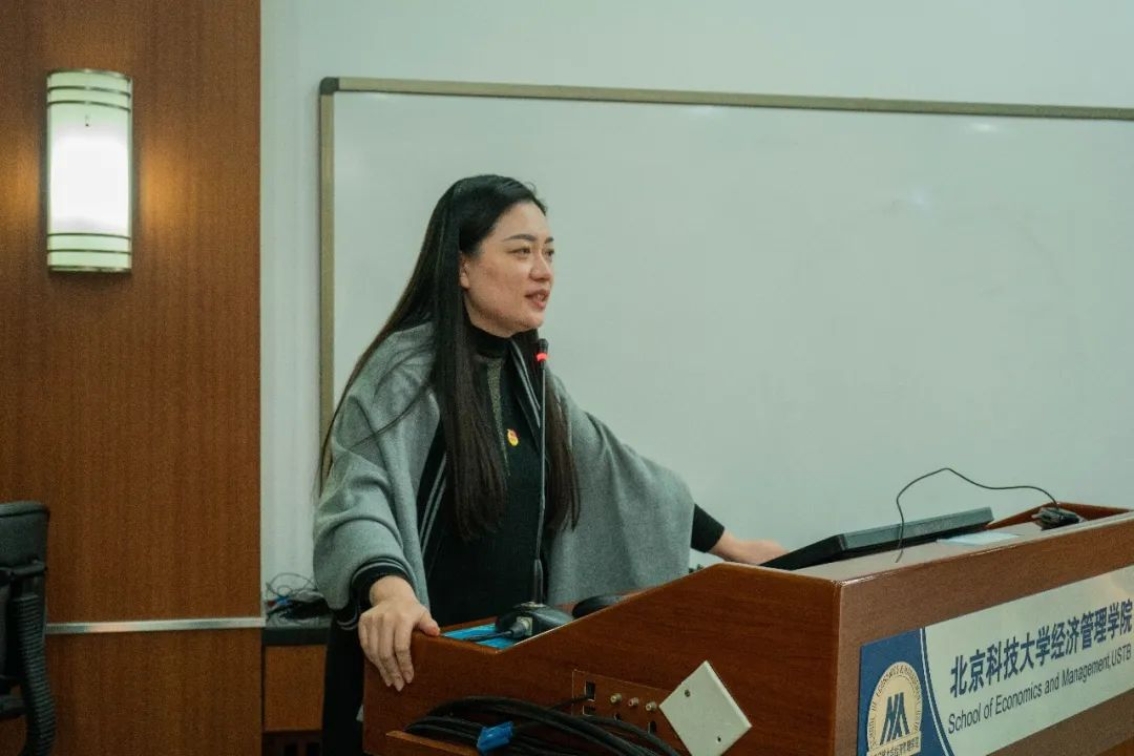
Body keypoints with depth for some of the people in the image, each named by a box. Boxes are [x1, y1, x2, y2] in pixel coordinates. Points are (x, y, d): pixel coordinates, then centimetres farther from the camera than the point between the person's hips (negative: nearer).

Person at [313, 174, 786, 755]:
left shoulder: (524, 373, 7)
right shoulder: (403, 371, -16)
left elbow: (608, 470, 15)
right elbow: (360, 502, -28)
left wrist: (730, 546, 16)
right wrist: (390, 590, -49)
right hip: (417, 658, -7)